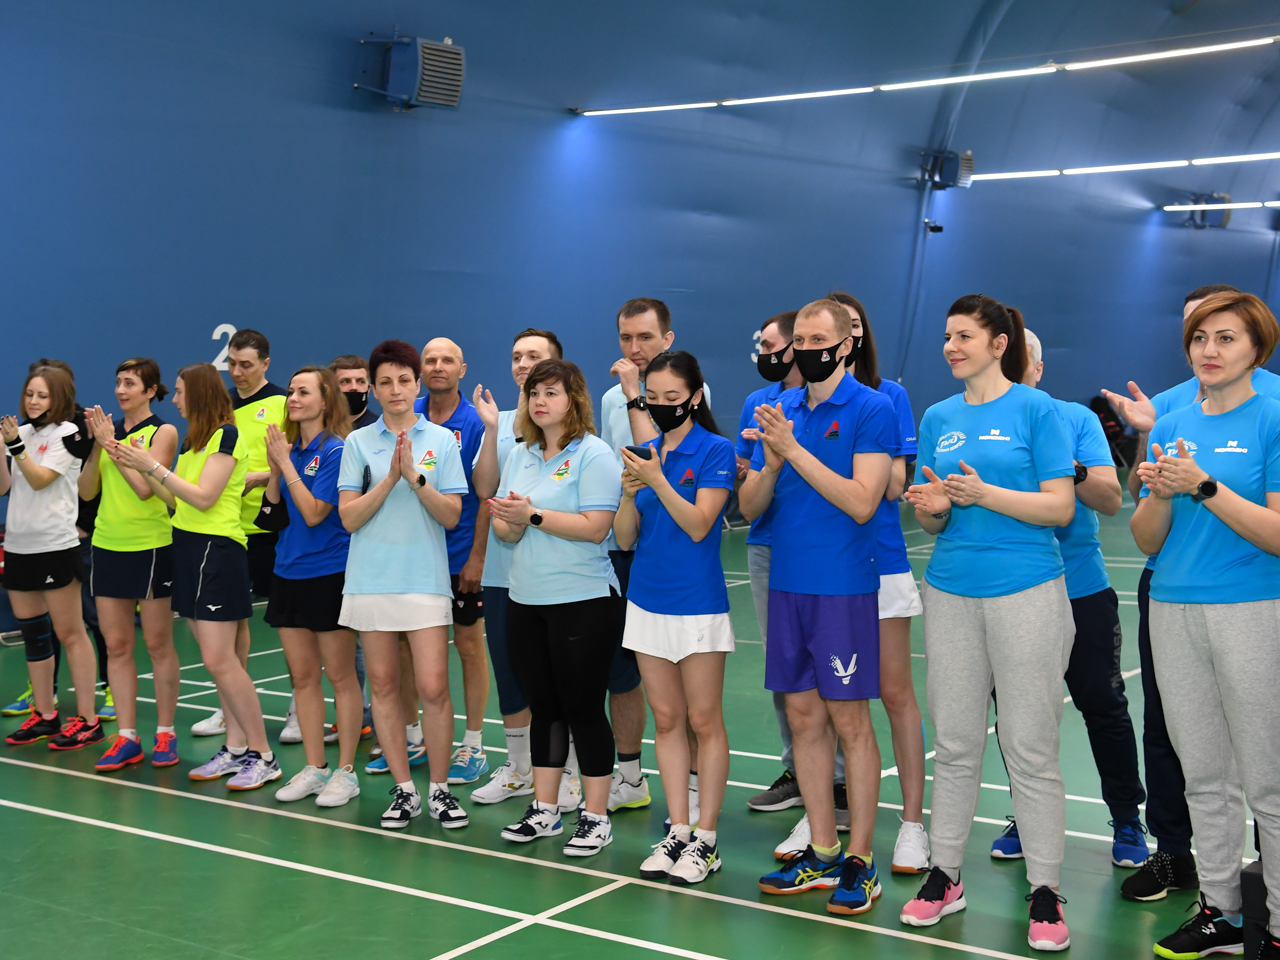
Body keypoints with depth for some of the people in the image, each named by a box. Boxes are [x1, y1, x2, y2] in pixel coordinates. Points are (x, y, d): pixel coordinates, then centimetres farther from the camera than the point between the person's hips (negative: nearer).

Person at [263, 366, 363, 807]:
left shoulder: (336, 450, -11)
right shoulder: (289, 447, 9)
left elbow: (314, 512, -18)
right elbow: (271, 511, 8)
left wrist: (286, 464, -14)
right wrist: (275, 467, -4)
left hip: (330, 574, -7)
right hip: (289, 572, 7)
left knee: (340, 675, 2)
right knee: (302, 675, 10)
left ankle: (345, 771, 10)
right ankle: (314, 768, 20)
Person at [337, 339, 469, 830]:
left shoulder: (442, 441, 3)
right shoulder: (358, 443, 5)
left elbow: (451, 516, -2)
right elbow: (349, 516, -2)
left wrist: (415, 477, -14)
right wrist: (389, 479, -13)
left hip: (425, 579, -1)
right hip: (371, 580, 1)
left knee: (433, 687, -7)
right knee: (383, 686, 5)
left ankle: (439, 789, 9)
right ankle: (403, 789, 16)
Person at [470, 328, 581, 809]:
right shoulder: (499, 422, 9)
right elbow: (484, 488, -3)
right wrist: (492, 429, -10)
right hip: (502, 569, 5)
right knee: (509, 673, 12)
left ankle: (568, 773, 15)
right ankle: (518, 769, 27)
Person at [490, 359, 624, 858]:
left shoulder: (593, 454, -9)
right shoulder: (519, 456, 13)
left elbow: (595, 527, -19)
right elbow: (504, 527, 12)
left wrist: (535, 515, -17)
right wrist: (511, 525, -11)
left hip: (583, 601, -7)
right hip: (526, 600, 7)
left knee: (583, 707, -1)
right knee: (543, 706, 13)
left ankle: (596, 817, 9)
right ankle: (544, 809, 23)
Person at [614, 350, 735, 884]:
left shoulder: (715, 450, -6)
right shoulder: (645, 452, 8)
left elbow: (698, 524, -15)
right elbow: (625, 539, 7)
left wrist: (658, 481, -24)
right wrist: (628, 494, -11)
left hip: (697, 603, -5)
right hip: (647, 601, 6)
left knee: (704, 721, 0)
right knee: (666, 719, 8)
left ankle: (705, 839, 7)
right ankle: (677, 831, 15)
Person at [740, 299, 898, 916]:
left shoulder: (871, 410, -6)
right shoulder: (780, 410, 11)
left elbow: (862, 502, -16)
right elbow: (749, 506, 9)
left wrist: (794, 449, -18)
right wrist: (771, 462, -11)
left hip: (843, 586, -6)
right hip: (787, 583, 6)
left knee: (849, 720, -1)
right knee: (803, 715, 10)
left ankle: (860, 860, 8)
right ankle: (821, 852, 20)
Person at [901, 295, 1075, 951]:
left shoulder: (1035, 409, -2)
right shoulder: (937, 418, 12)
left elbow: (1061, 507, -7)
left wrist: (985, 494, -17)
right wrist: (931, 507, -7)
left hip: (1026, 592, -4)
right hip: (951, 593, 5)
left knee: (1030, 747, -1)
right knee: (954, 743, 9)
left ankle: (1045, 892, 8)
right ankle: (944, 876, 19)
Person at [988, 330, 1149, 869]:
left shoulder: (1075, 419, -1)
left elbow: (1111, 500, -10)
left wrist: (1074, 473, -29)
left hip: (1080, 591, -2)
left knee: (1103, 706, 6)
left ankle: (1127, 820, 21)